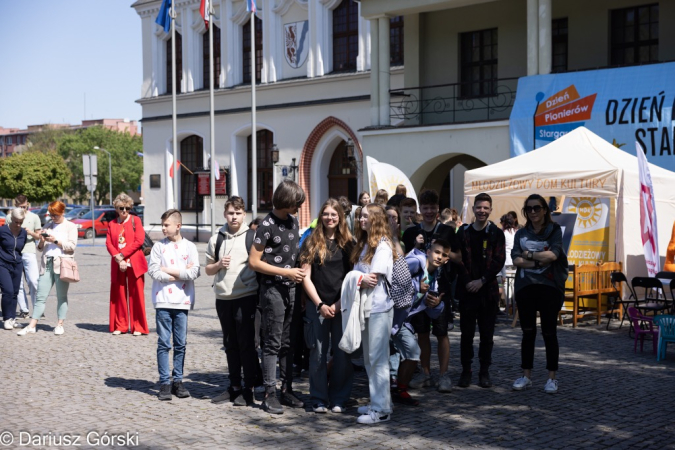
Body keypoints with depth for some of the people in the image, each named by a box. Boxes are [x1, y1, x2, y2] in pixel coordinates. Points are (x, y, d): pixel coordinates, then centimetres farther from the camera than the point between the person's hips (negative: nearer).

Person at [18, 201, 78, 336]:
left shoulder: (70, 226, 7)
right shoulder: (47, 227, 19)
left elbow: (72, 245, -5)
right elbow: (40, 248, 19)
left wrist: (55, 241, -12)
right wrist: (42, 241, -2)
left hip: (62, 263, -4)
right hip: (47, 263, 4)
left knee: (61, 296, 0)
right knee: (41, 296, 0)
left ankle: (60, 325, 7)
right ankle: (32, 326, -1)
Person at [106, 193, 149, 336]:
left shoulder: (135, 220, 4)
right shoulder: (112, 224, 13)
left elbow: (139, 240, -6)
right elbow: (109, 243, 4)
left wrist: (122, 255, -10)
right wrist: (118, 259, -12)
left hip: (134, 264, -3)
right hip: (117, 265, 3)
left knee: (136, 295, -2)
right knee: (118, 295, 4)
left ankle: (138, 327, 4)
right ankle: (120, 326, 13)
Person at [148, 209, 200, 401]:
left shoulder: (189, 247, 4)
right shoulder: (159, 246, 4)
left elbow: (193, 273, -8)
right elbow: (153, 271, -7)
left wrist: (168, 271, -6)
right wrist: (181, 274, -7)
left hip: (182, 302, 1)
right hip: (163, 301, -1)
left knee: (181, 344, 6)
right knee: (164, 343, 0)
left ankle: (178, 381, 15)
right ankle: (165, 383, 6)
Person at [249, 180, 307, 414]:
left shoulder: (293, 221, 11)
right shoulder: (267, 225, -12)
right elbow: (254, 261, -14)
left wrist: (298, 273, 9)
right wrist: (287, 272, -15)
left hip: (290, 289, 7)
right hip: (273, 290, -7)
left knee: (288, 343, 12)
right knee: (273, 344, -3)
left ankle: (287, 390, 20)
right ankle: (270, 394, 3)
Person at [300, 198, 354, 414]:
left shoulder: (348, 244, 7)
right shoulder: (312, 243, 4)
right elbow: (306, 277, 1)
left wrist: (340, 304, -7)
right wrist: (320, 305, -7)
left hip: (342, 306, 1)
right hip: (317, 306, -1)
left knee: (342, 354, 1)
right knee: (318, 353, 2)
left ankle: (338, 399, 13)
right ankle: (319, 400, 12)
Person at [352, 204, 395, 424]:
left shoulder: (382, 245, -9)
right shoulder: (364, 244, 17)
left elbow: (373, 280, -15)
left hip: (379, 307, -9)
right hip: (365, 306, 9)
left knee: (378, 358, -7)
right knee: (369, 358, 12)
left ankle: (381, 409, -5)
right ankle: (376, 403, 20)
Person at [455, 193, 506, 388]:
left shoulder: (496, 233, 3)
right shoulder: (463, 232, 6)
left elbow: (499, 261, -4)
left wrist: (482, 281, -12)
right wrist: (467, 282, -9)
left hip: (488, 290, 0)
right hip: (467, 290, 1)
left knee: (487, 333, 4)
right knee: (466, 333, 2)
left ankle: (484, 372, 14)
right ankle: (466, 371, 12)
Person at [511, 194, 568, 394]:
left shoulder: (554, 230, 3)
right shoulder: (521, 233, 11)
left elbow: (553, 254, -14)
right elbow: (516, 260, -2)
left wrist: (529, 254, -6)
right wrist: (540, 261, -13)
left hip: (549, 287, -3)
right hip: (525, 287, 3)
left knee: (549, 333, 1)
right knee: (528, 333, 8)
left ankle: (552, 378, 8)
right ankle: (526, 376, 15)